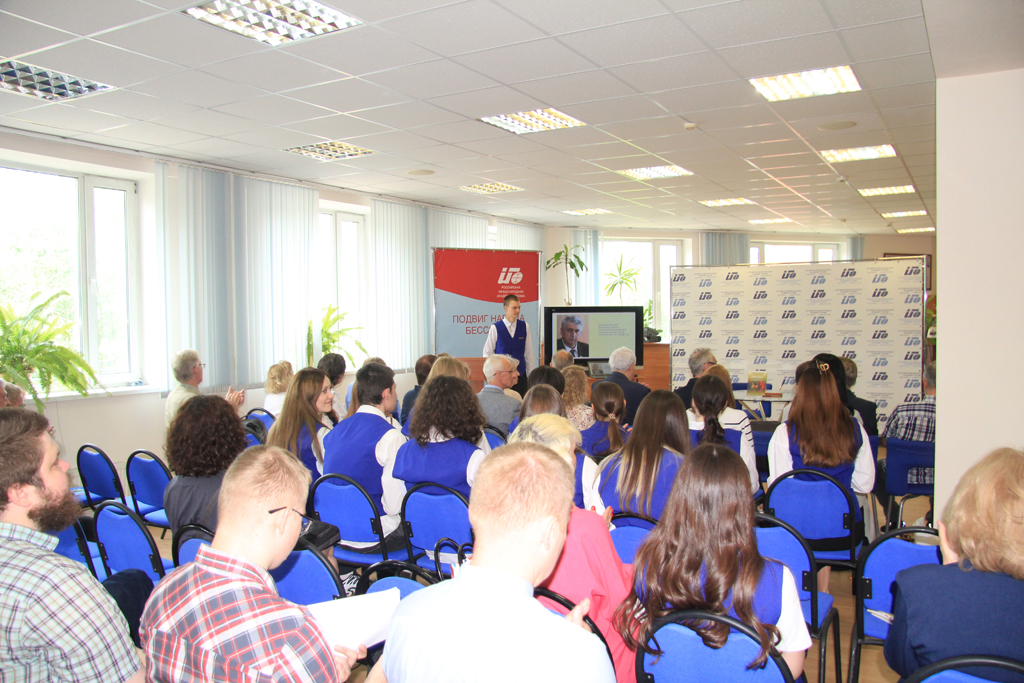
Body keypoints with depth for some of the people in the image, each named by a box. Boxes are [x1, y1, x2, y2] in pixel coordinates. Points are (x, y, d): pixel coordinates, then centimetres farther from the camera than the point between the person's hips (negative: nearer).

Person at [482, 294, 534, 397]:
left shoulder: (525, 326, 4)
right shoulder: (495, 328, -3)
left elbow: (529, 353, 8)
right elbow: (487, 353, 3)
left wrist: (531, 375, 8)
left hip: (520, 374, 2)